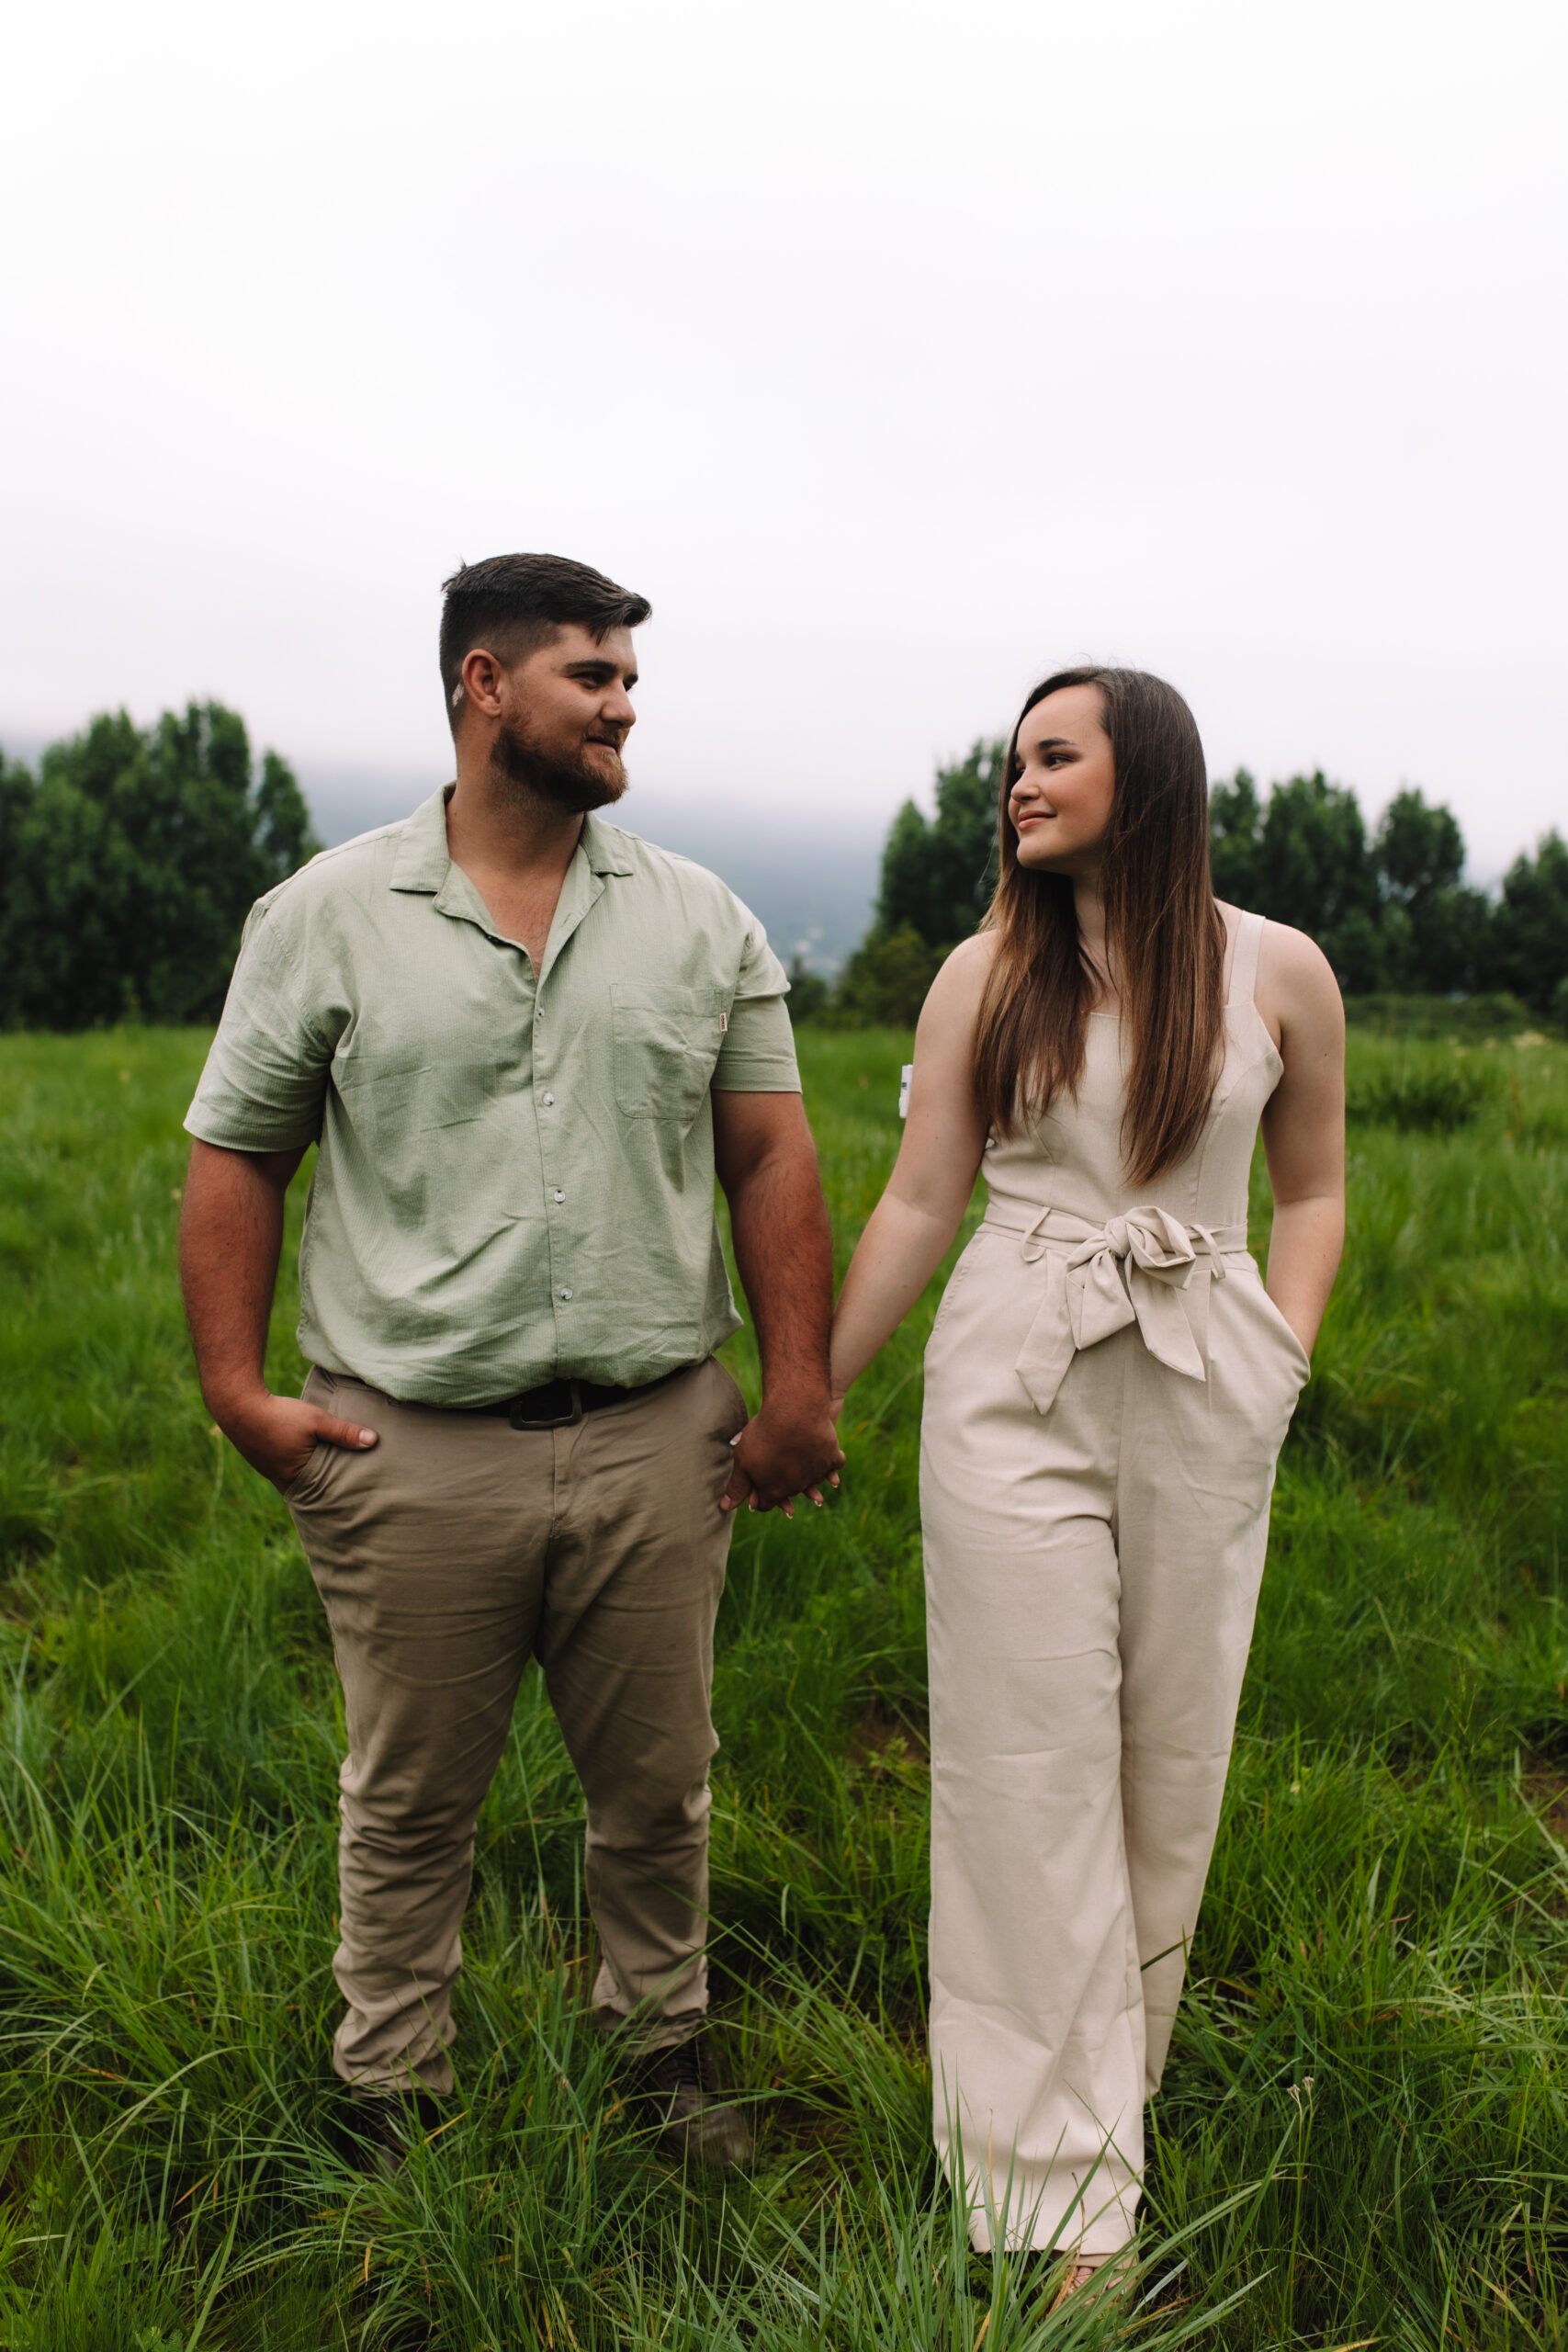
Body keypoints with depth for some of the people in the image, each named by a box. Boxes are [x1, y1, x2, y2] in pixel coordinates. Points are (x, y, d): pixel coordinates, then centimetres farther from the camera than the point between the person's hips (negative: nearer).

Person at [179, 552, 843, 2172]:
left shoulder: (703, 922, 6)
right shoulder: (325, 918, 1)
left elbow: (771, 1157, 4)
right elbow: (235, 1160, 4)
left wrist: (798, 1388, -2)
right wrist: (236, 1388, -4)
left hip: (654, 1435, 2)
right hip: (414, 1448, -1)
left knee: (657, 1787, 16)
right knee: (408, 1803, 14)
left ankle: (664, 2046, 40)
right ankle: (392, 2097, 35)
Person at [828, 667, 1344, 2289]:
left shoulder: (1278, 974, 2)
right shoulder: (986, 976, 1)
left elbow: (1311, 1191, 11)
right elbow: (918, 1204, 1)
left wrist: (1283, 1362, -3)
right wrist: (806, 1401, 0)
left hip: (1204, 1397, 1)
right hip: (1014, 1383, -1)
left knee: (1168, 1756, 11)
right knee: (1032, 1770, 2)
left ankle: (1109, 2078, 36)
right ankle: (1062, 2194, 17)